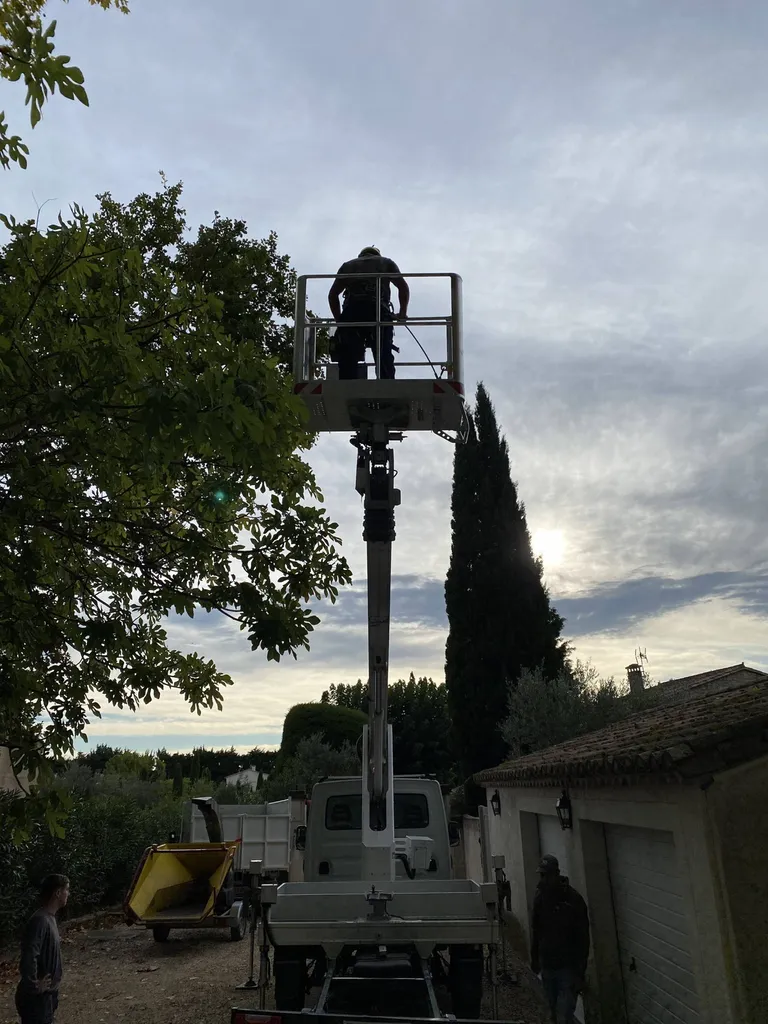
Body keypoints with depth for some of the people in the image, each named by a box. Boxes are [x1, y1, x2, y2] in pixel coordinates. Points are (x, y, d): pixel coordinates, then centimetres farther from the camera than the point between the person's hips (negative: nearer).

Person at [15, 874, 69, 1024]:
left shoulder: (49, 918, 6)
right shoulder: (40, 920, -25)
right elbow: (28, 958, -34)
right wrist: (34, 985, -22)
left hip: (47, 994, 9)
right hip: (36, 996, -9)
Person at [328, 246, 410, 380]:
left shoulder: (348, 265, 30)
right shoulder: (386, 262, 27)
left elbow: (333, 294, 20)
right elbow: (403, 287, 13)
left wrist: (338, 318, 21)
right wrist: (403, 312, 16)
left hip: (351, 313, 1)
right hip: (378, 312, -1)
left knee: (348, 362, -4)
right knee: (384, 361, -4)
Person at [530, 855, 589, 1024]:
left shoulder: (573, 899, -17)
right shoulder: (540, 896, 0)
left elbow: (583, 938, -13)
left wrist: (580, 972, -13)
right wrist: (534, 958, 15)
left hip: (568, 968, -5)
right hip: (547, 966, 5)